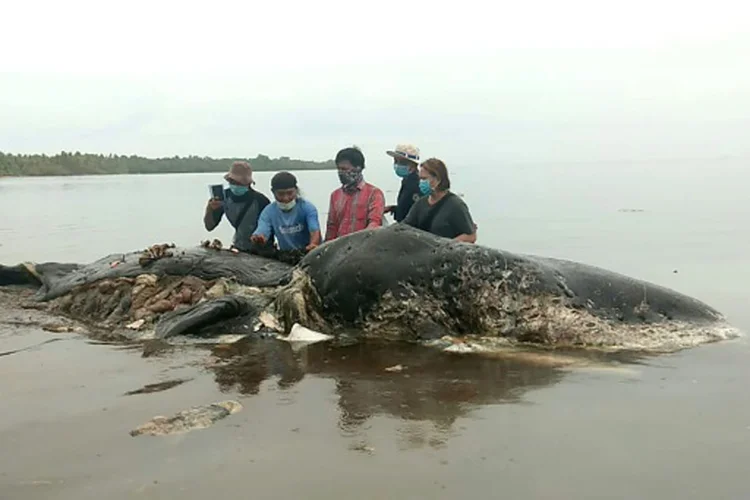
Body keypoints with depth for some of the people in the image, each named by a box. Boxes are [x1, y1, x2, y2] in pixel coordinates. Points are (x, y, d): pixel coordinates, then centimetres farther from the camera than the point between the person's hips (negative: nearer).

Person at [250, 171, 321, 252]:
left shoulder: (307, 208, 0)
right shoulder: (268, 212, 8)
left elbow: (315, 231, -17)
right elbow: (262, 232, -7)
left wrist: (313, 244, -39)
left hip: (309, 254, -2)